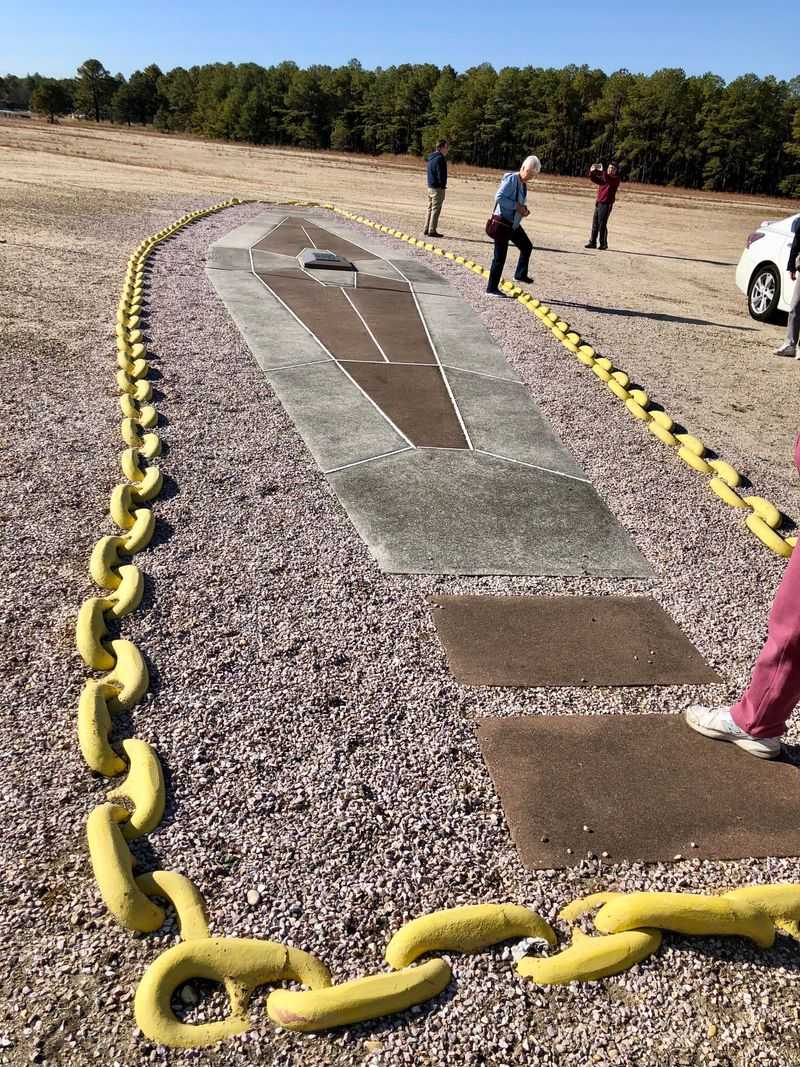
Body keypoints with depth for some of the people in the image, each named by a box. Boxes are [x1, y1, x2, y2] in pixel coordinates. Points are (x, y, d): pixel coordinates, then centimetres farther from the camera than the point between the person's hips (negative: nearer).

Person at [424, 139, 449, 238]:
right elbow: (441, 174, -19)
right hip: (438, 188, -9)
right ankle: (432, 231, -5)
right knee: (436, 210, -5)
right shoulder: (440, 158, -14)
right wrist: (443, 185, -9)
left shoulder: (431, 158, 15)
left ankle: (427, 229, 18)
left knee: (430, 209, 14)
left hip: (430, 187, 9)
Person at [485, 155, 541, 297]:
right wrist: (517, 206, -23)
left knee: (527, 246, 19)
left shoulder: (523, 184, 11)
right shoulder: (511, 179, -16)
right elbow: (499, 197, -24)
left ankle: (520, 275, 33)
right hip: (502, 222, -10)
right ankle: (492, 288, 2)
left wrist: (524, 210, 2)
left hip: (513, 223, 10)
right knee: (500, 256, -5)